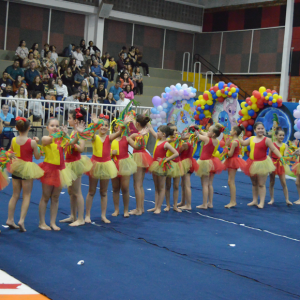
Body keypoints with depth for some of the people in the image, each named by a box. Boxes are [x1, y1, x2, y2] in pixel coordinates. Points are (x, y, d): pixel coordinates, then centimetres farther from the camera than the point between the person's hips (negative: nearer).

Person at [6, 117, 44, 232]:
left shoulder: (14, 140, -4)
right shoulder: (32, 142, -16)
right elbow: (37, 157, -6)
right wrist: (36, 144, -1)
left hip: (16, 167, 4)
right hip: (27, 168, -4)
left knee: (15, 195, 15)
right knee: (26, 195, 6)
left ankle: (10, 219, 18)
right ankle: (22, 220, -4)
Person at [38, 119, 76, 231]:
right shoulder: (45, 139, -9)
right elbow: (51, 140, -32)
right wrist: (60, 134, -51)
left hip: (60, 169, 4)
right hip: (49, 168, -4)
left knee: (55, 197, 9)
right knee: (46, 197, 4)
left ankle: (53, 222, 18)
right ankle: (42, 222, 14)